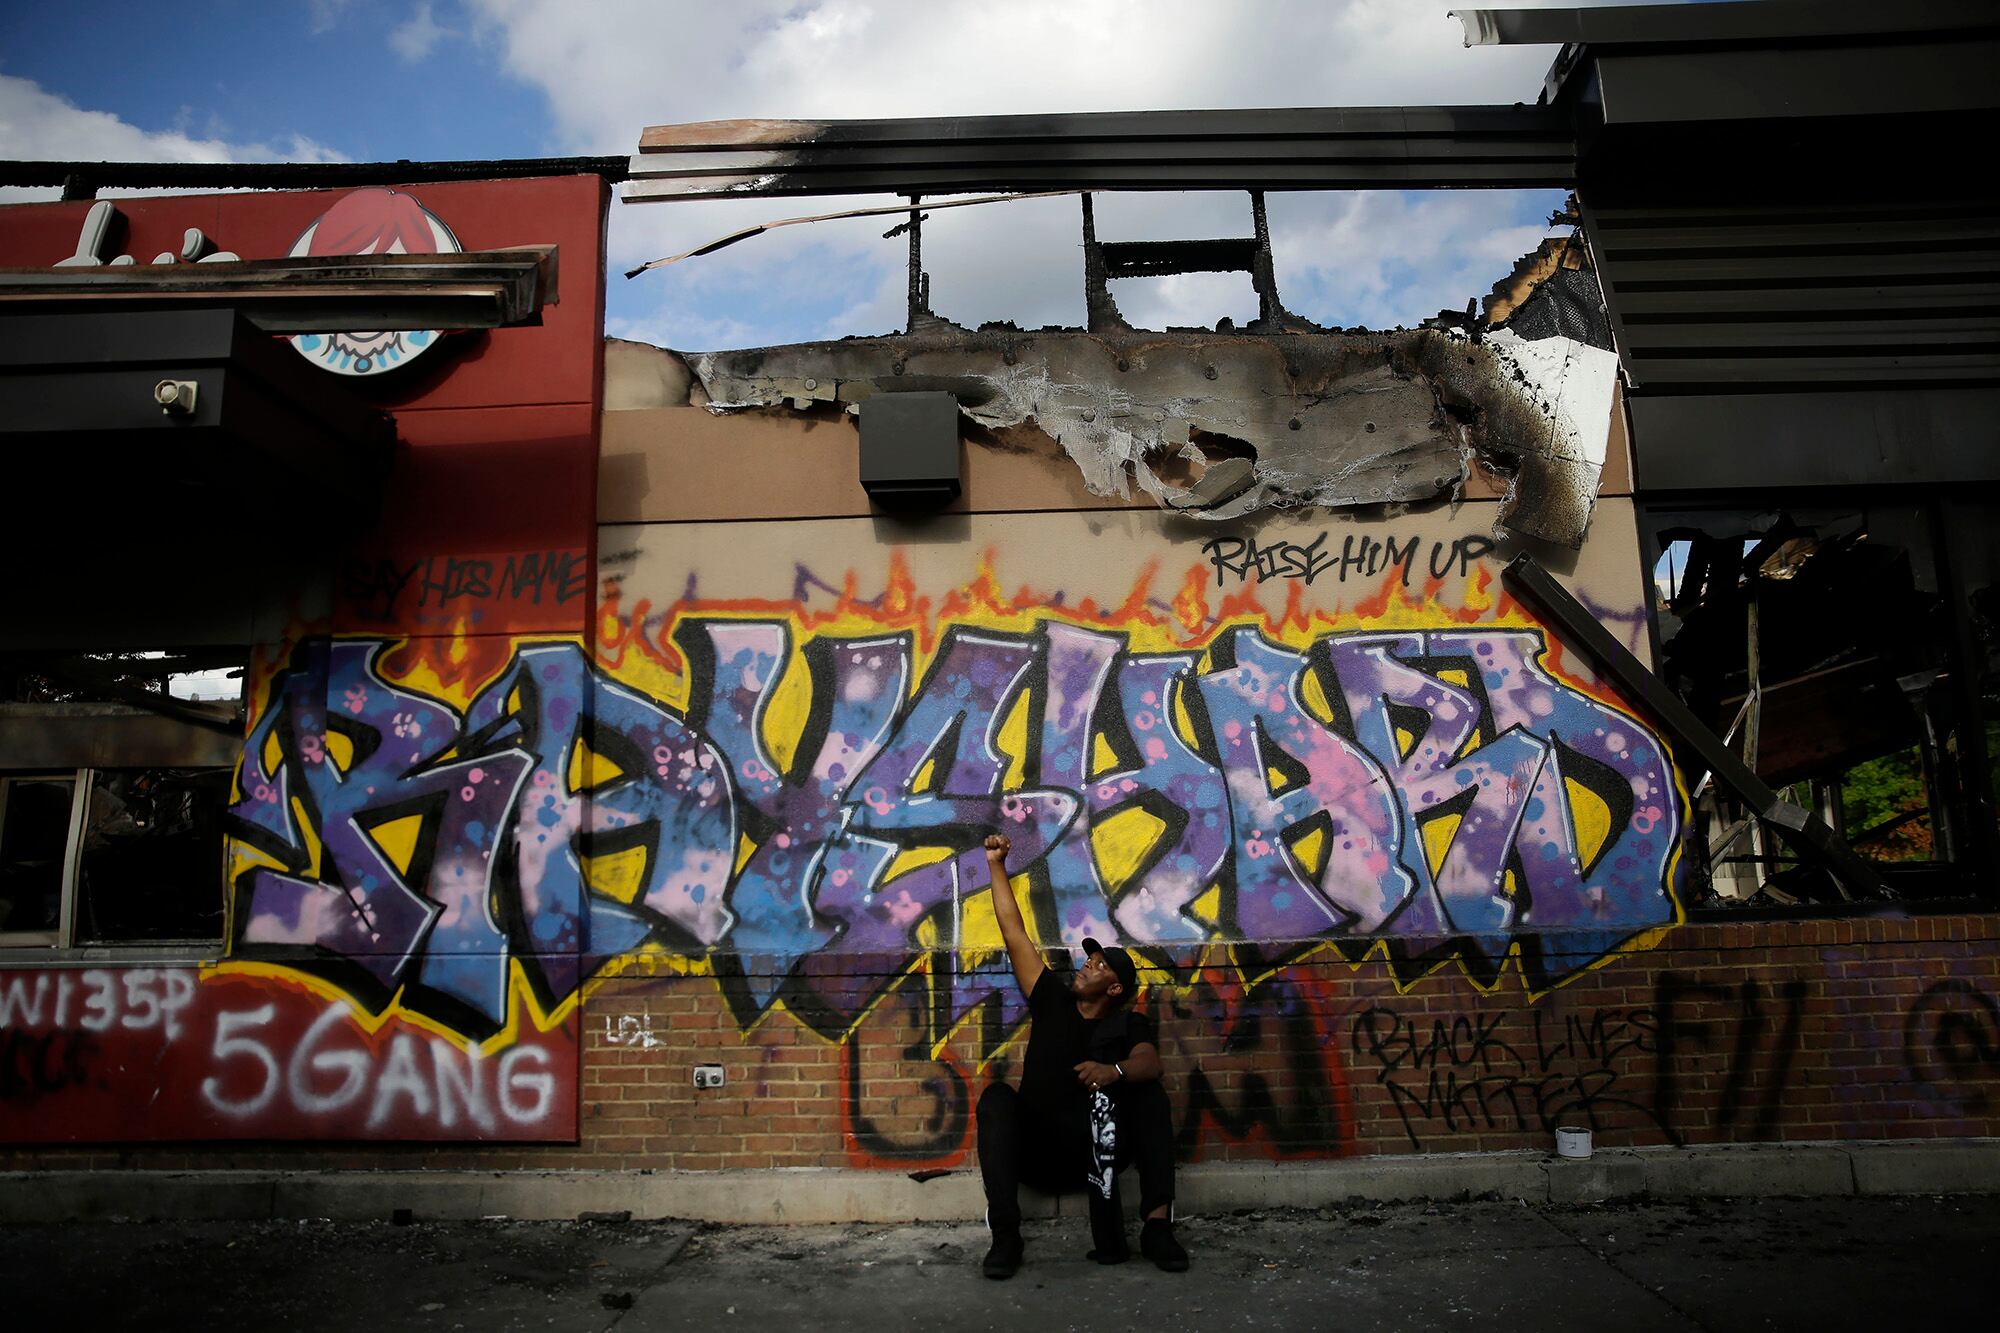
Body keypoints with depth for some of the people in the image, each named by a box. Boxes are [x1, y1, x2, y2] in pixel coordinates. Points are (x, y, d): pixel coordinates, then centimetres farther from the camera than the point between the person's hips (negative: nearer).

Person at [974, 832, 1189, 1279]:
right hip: (1035, 1154, 1)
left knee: (1148, 1094, -21)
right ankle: (1005, 1234, -37)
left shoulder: (1129, 1024, 6)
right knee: (997, 1096, -26)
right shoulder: (1053, 1002, 10)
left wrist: (1116, 1070, -42)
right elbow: (1015, 935, 8)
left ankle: (1158, 1223, -31)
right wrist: (996, 866, 9)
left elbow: (1149, 1062, -18)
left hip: (1095, 1151, -1)